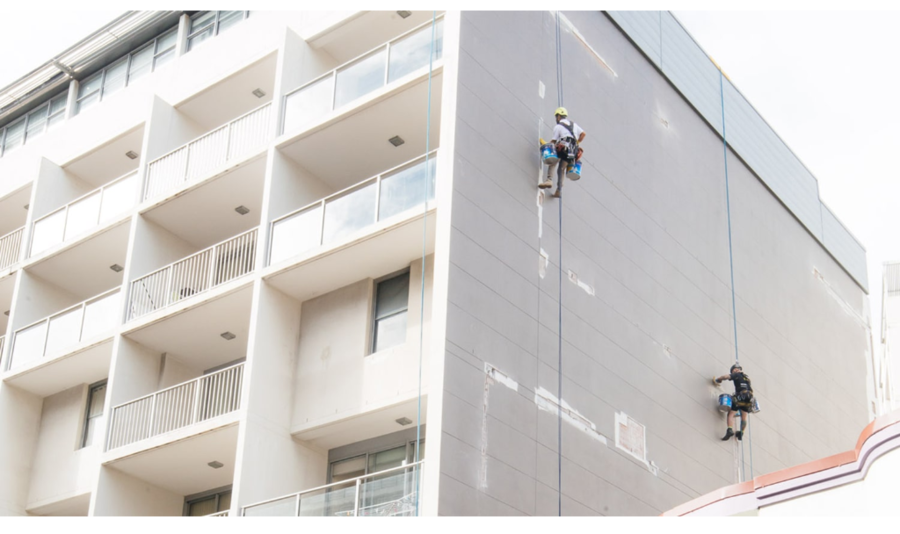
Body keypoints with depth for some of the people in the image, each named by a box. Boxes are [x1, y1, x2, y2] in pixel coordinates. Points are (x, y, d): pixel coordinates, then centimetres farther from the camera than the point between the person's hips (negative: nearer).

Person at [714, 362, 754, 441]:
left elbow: (726, 376, -5)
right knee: (744, 417, 11)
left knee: (731, 414, -2)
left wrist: (718, 380, 10)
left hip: (740, 397, -5)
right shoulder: (747, 377, 27)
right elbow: (751, 388, 34)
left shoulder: (736, 375, 8)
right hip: (748, 399, 6)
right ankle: (741, 433, 2)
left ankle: (730, 430, -21)